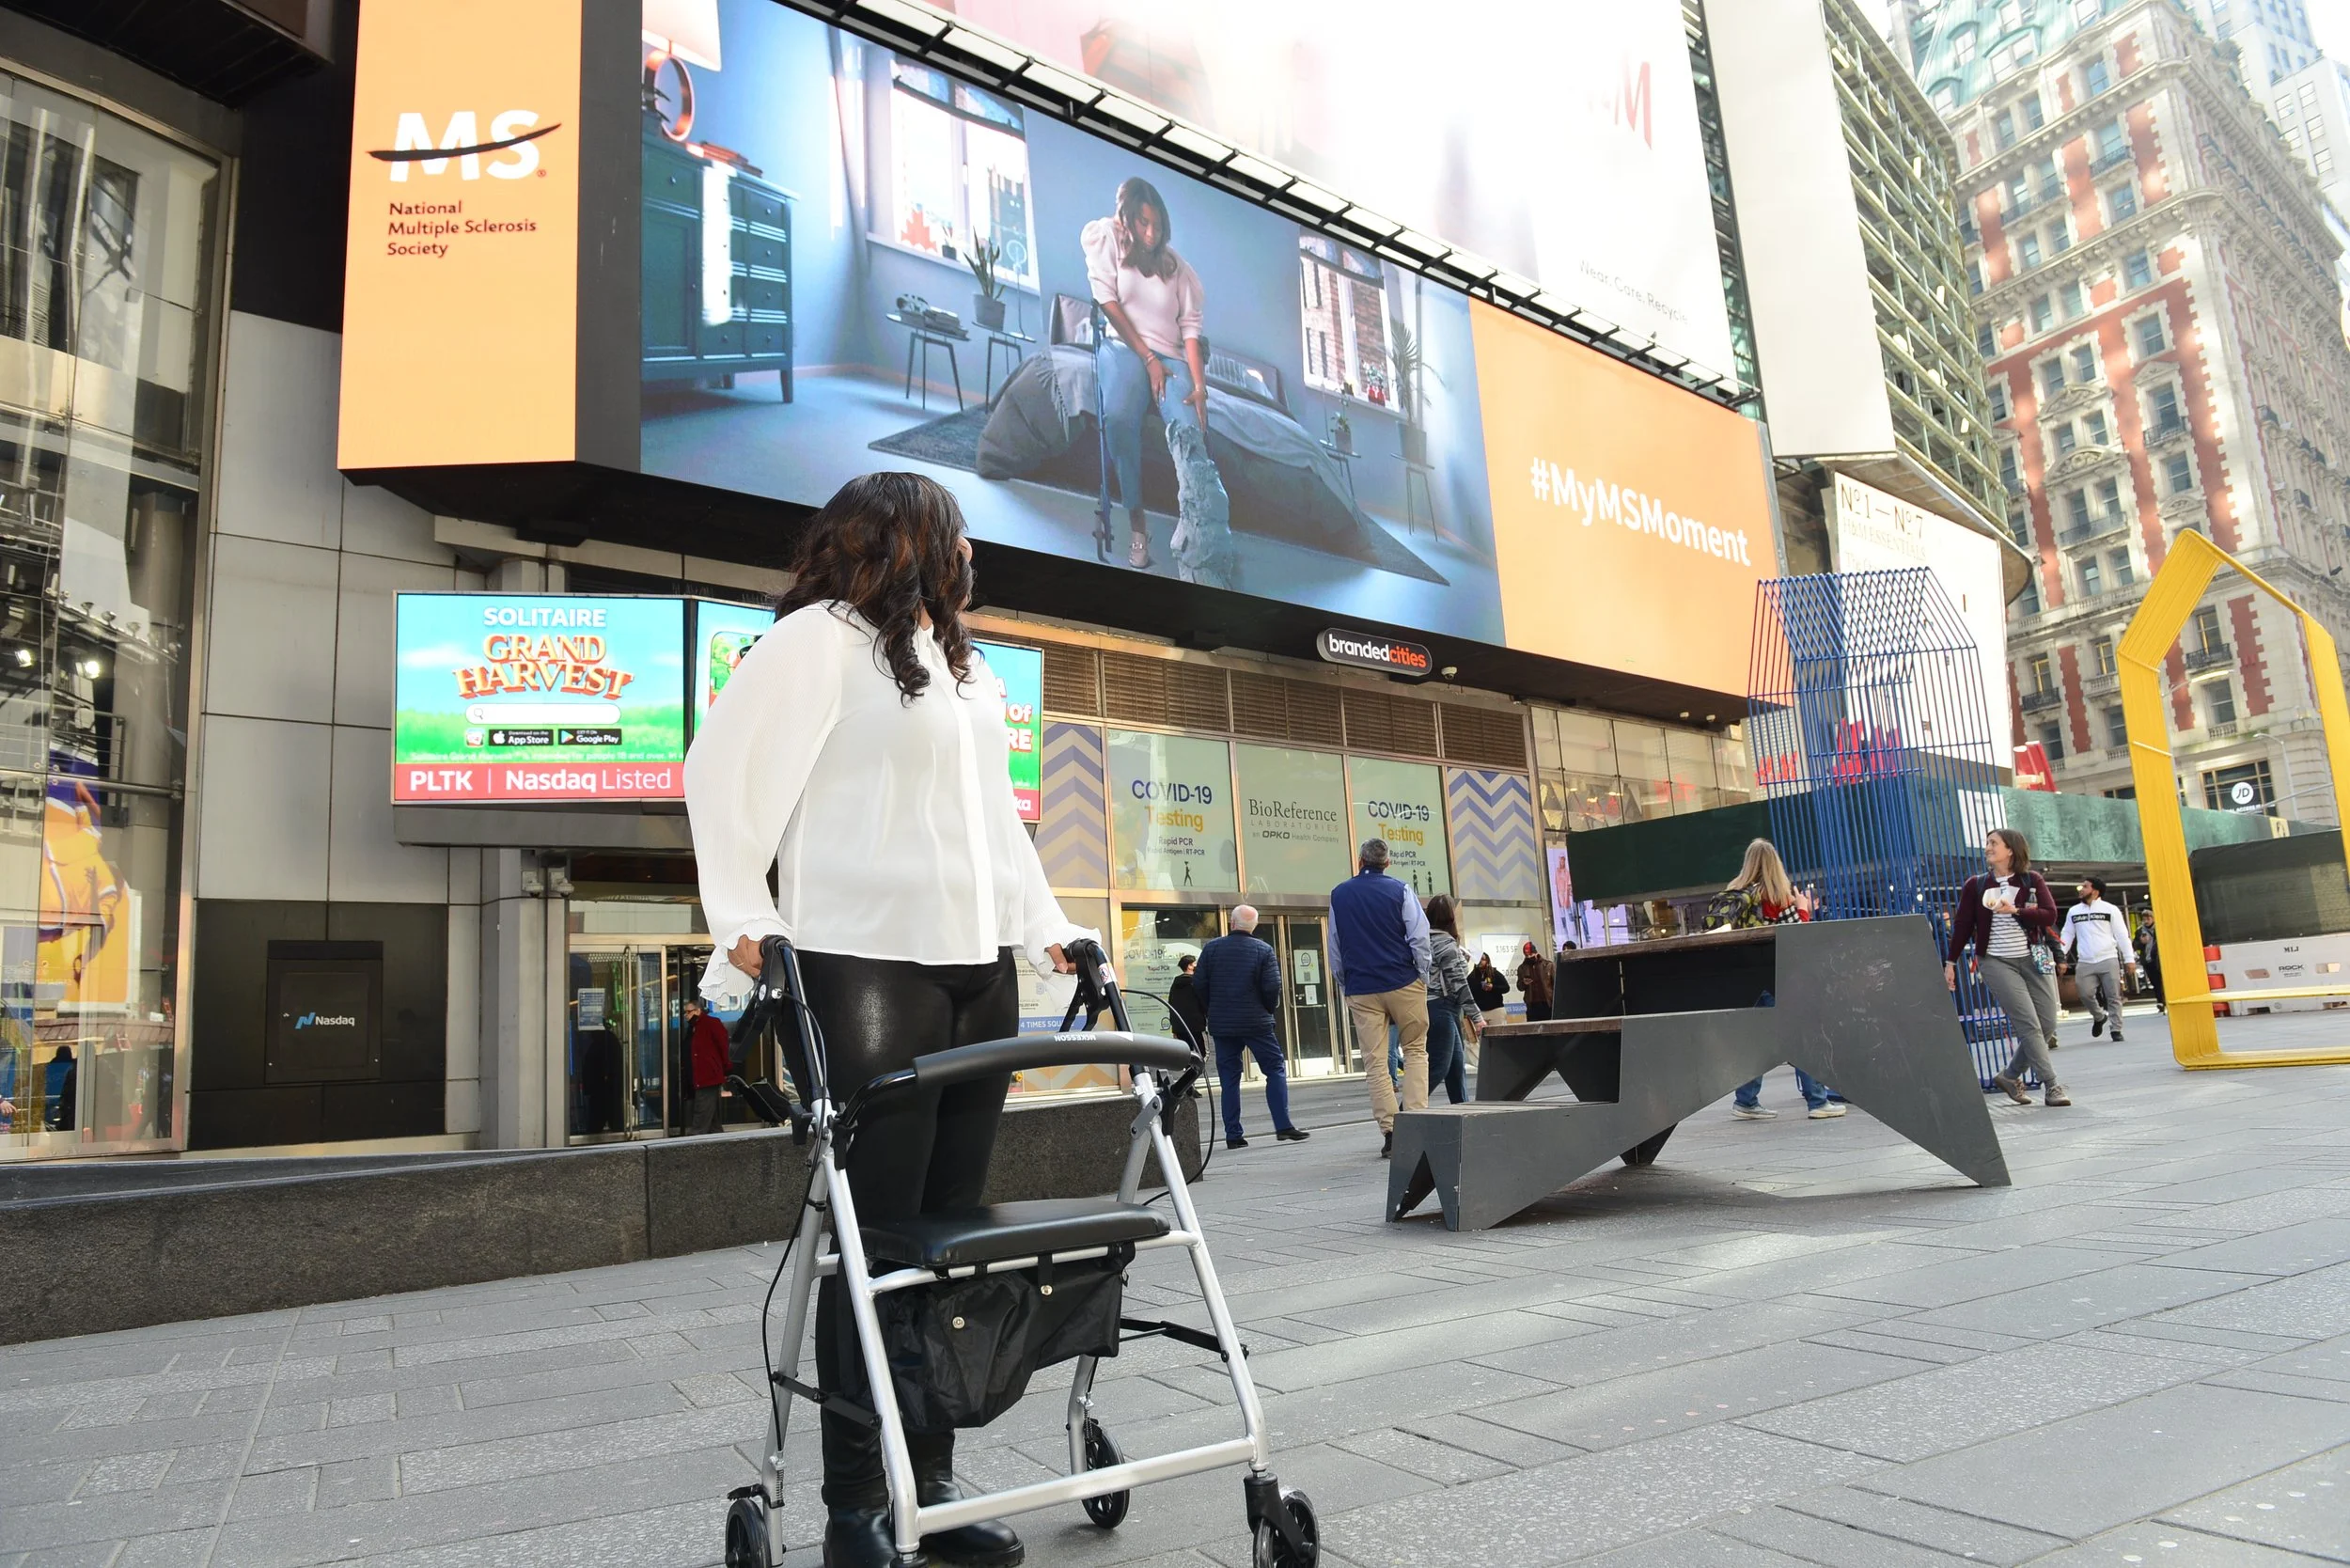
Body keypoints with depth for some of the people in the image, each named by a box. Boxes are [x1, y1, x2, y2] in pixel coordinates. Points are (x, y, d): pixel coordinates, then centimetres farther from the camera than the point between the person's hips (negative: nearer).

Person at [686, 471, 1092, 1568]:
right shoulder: (819, 638, -1)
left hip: (978, 973, 8)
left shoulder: (966, 667, 24)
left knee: (950, 1237, 7)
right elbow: (724, 770, -7)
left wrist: (1047, 930, 19)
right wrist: (744, 918, -15)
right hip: (863, 971, -7)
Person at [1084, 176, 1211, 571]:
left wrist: (1199, 384, -10)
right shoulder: (1106, 237, 10)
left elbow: (1190, 326, 6)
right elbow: (1108, 303, 0)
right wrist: (1148, 358, -7)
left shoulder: (1175, 264, 17)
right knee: (1120, 417, -36)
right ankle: (1135, 518, -27)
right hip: (1123, 347, -2)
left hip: (1170, 357, 3)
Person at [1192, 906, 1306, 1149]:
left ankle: (1233, 1135, 6)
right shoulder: (1263, 949, -5)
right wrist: (1271, 1009, 8)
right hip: (1256, 1022, -2)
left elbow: (1199, 983, 1)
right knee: (1275, 1069, 6)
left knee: (1229, 1078, 7)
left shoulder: (1212, 948, 0)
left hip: (1221, 1024, 2)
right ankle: (1283, 1126, -3)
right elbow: (1272, 987, -10)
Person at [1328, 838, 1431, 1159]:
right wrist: (1423, 980, 4)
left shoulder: (1339, 895, 8)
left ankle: (1390, 1130, -2)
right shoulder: (1400, 891, -1)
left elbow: (1334, 948, 12)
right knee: (1415, 1051, 11)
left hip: (1361, 991, 2)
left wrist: (1343, 988, 19)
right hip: (1403, 983, -1)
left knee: (1373, 1061, 3)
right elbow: (1420, 939, -5)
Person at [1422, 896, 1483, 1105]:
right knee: (1438, 1067, -8)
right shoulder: (1446, 942, -13)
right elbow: (1458, 983, -15)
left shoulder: (1425, 940, 11)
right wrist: (1476, 1016, -12)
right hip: (1441, 1009, -9)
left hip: (1431, 1007, 9)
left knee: (1457, 1063, 13)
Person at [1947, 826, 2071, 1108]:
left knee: (2048, 1025, 0)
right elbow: (1962, 926, 5)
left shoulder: (2032, 880, 4)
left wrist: (2015, 910, -18)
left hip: (2033, 959, 2)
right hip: (1996, 962, -2)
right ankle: (2051, 1085, -7)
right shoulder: (1976, 885, 3)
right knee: (2029, 1024, -12)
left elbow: (2050, 915, -4)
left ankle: (2011, 1075, 16)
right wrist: (1951, 963, 5)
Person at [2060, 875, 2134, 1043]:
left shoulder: (2110, 910, 4)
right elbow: (2067, 935, 13)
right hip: (2084, 963, 2)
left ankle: (2116, 1030, 6)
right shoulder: (2073, 911, 13)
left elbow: (2122, 935, 2)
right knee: (2086, 994, -5)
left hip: (2109, 960, -2)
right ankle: (2099, 1017, 22)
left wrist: (2129, 958, -4)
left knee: (2113, 996, -2)